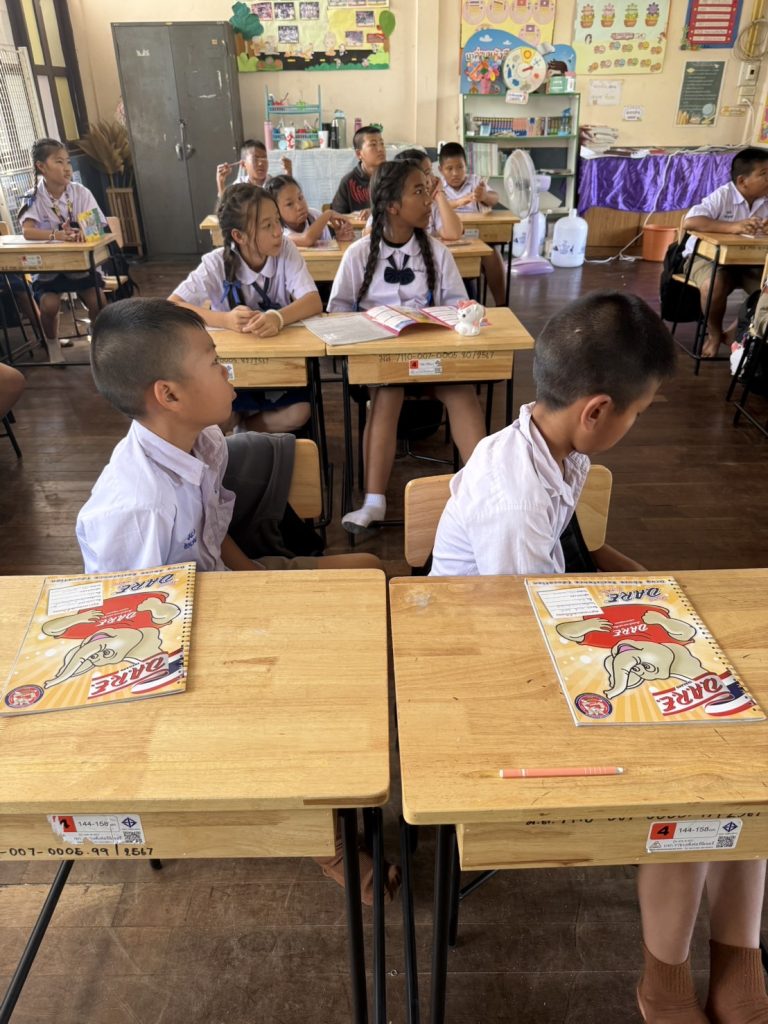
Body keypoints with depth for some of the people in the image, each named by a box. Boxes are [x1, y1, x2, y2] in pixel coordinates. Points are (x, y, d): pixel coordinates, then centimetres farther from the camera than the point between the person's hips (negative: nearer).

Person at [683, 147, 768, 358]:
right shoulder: (723, 196, -17)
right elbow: (689, 222, -31)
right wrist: (733, 226, -39)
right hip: (707, 256, -5)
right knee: (713, 286, -37)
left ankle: (736, 332, 6)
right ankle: (714, 334, -6)